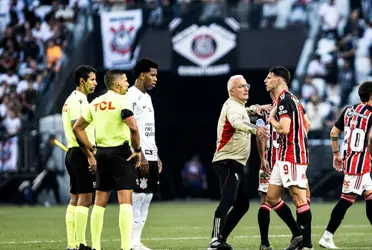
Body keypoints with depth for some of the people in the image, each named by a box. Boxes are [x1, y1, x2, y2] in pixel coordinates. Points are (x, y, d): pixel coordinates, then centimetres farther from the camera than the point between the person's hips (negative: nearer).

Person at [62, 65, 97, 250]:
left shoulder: (74, 100, 19)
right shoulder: (77, 101, -13)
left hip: (73, 153, 11)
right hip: (81, 153, -11)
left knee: (75, 199, 9)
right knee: (85, 198, -10)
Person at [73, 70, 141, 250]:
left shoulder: (96, 103, 11)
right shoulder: (121, 100, -10)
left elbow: (77, 128, 15)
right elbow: (133, 128, -23)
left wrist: (90, 153, 18)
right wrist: (137, 150, -9)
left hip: (101, 152, 7)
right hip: (121, 152, -7)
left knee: (100, 202, 13)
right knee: (125, 200, -7)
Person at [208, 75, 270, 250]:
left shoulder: (238, 106, 19)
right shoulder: (232, 105, -11)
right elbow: (236, 122, -35)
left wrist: (254, 109, 24)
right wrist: (255, 129, -53)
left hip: (237, 164, 10)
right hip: (227, 162, -10)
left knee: (242, 204, 12)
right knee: (228, 200, -24)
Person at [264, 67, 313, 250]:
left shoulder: (284, 101, -14)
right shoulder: (292, 99, 18)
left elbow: (284, 129, -25)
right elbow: (307, 124, 25)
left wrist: (271, 118, -7)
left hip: (292, 156, -11)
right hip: (285, 157, 11)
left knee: (299, 198, -9)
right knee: (272, 197, 11)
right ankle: (297, 234, 13)